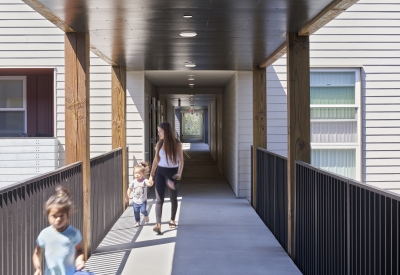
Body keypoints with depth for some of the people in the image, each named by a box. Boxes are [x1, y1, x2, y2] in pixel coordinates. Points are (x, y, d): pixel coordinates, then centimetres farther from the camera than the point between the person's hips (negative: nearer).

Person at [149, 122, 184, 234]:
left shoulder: (177, 144, -7)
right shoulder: (159, 144, 3)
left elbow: (181, 160, -9)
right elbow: (156, 160, 10)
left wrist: (179, 174, -23)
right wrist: (151, 174, 10)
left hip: (172, 172, -2)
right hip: (160, 172, 2)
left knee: (173, 199, 12)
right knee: (159, 199, -9)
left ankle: (172, 220, 33)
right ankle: (158, 224, -15)